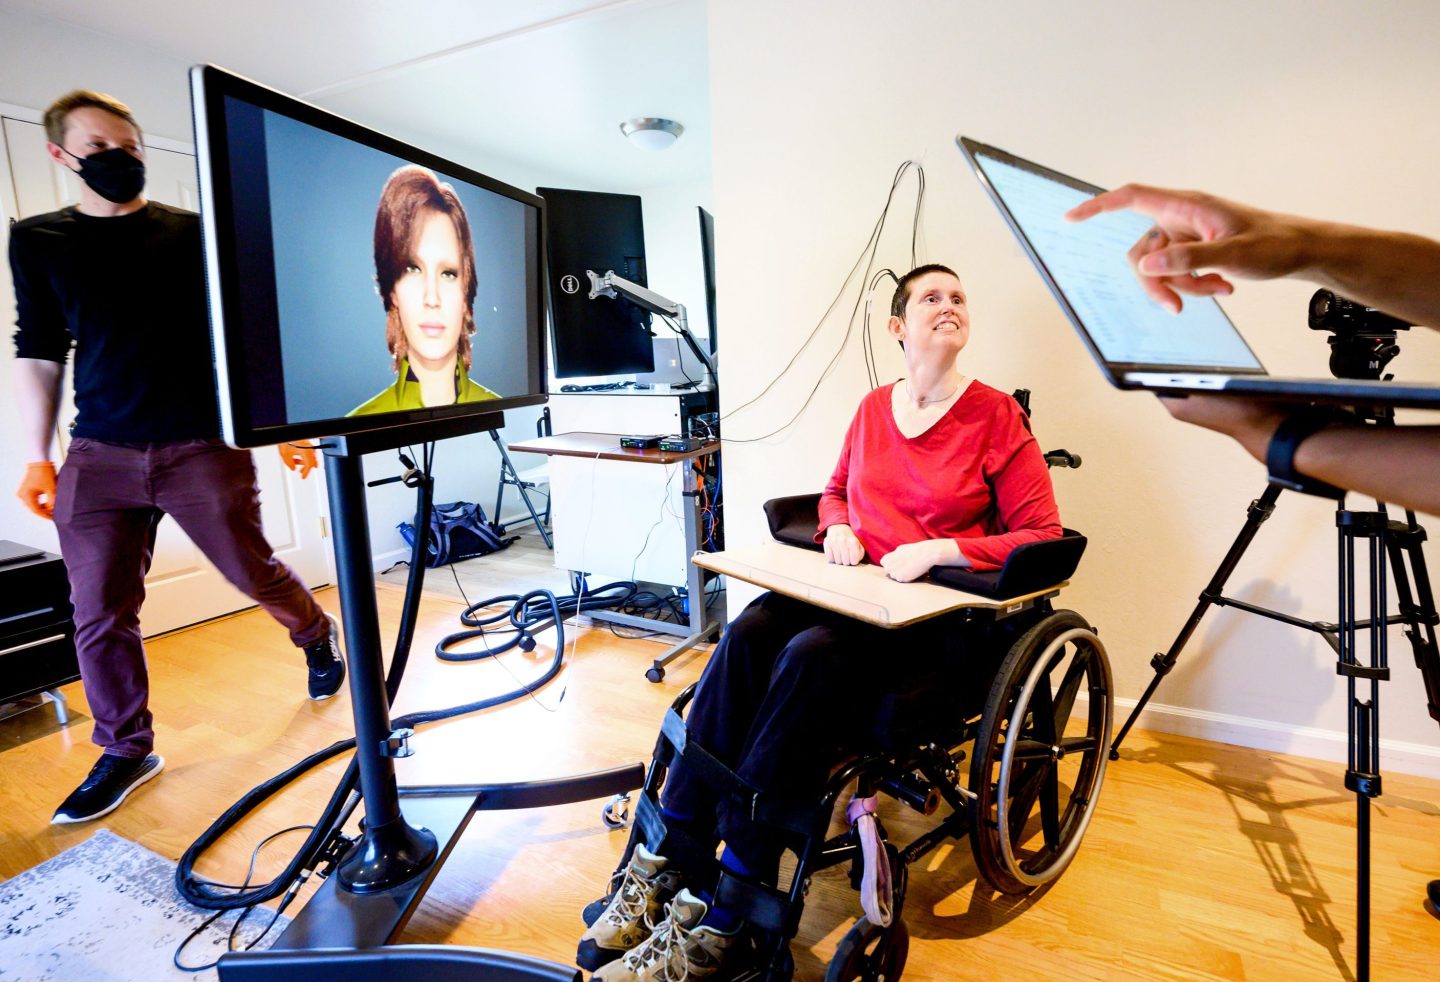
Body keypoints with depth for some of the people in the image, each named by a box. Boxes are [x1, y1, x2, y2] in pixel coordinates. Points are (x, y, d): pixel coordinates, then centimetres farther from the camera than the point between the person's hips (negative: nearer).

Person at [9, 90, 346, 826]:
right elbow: (38, 352, 13)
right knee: (99, 613, 3)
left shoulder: (194, 234, 4)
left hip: (201, 446, -2)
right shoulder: (37, 242, 10)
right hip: (99, 456, 3)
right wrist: (37, 456, 7)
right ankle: (125, 751, 20)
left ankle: (317, 636, 36)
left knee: (254, 574, 4)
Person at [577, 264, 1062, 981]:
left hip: (943, 615, -4)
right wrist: (838, 528, 2)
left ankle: (719, 914, -28)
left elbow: (1043, 536, -3)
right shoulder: (873, 409, 12)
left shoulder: (996, 416, -1)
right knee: (747, 634, -27)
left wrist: (936, 551, -16)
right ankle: (667, 860, -23)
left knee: (812, 655, -34)